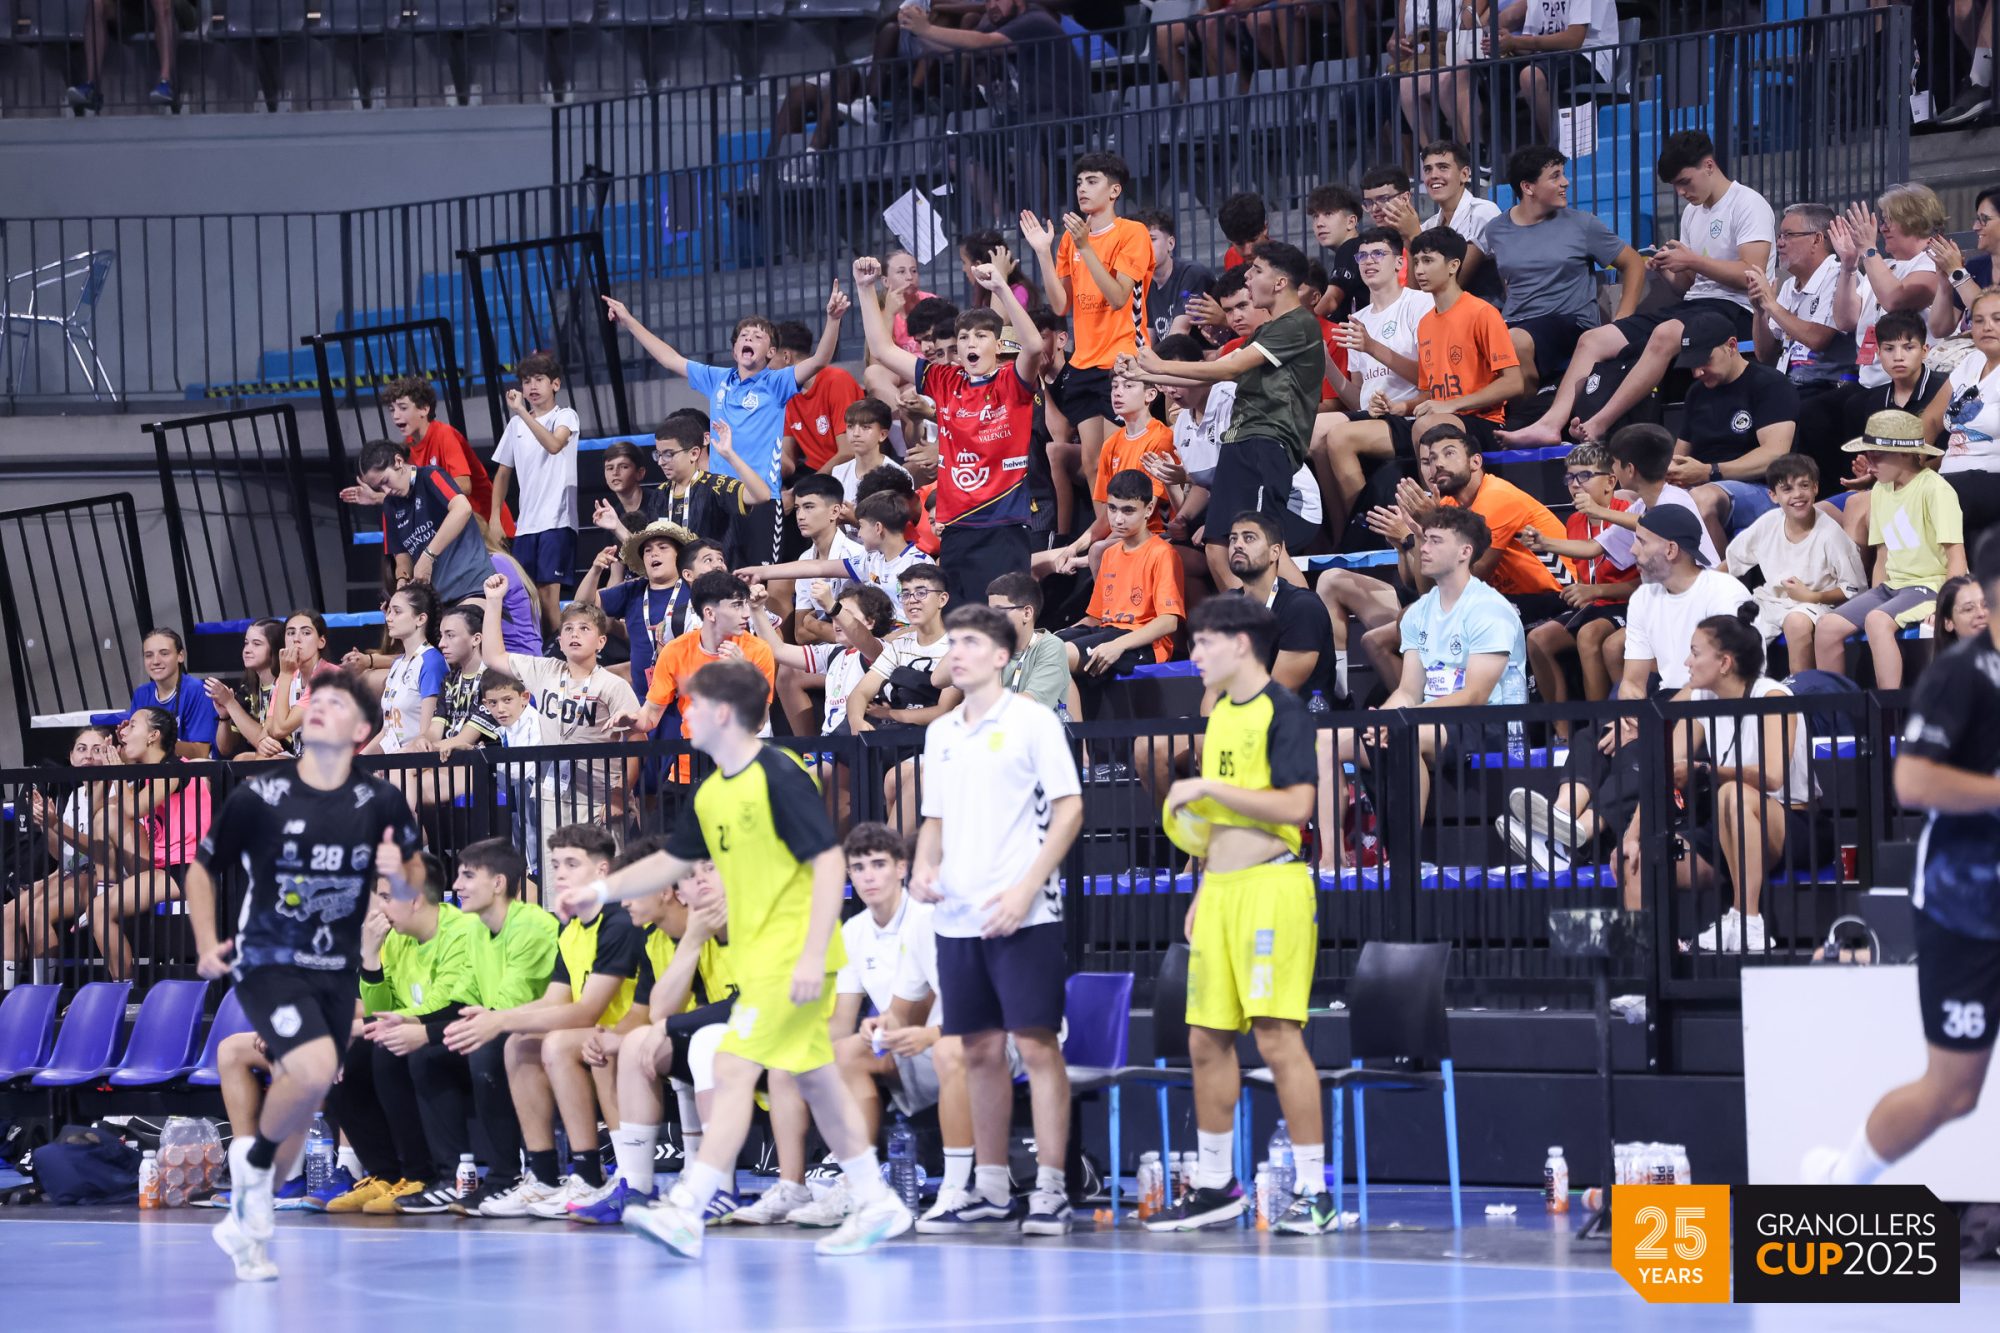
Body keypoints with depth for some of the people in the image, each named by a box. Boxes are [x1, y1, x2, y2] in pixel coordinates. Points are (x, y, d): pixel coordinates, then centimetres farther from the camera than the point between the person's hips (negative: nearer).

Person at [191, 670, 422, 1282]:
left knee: (300, 1105, 9)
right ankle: (253, 1156, 0)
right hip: (268, 964, -4)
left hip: (337, 973, 4)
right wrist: (207, 945, -6)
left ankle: (246, 1221, 27)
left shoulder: (381, 803, -4)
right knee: (312, 1070, -28)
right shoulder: (259, 796, -9)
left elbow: (410, 891, 7)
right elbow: (203, 868, 4)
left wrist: (399, 875, -17)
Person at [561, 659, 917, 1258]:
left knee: (733, 1070, -15)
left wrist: (812, 955, -22)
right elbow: (673, 860, 25)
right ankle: (876, 1204, 19)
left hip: (791, 957, -9)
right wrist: (601, 890, 16)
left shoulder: (780, 777, -15)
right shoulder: (711, 794, 11)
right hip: (758, 957, 9)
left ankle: (685, 1213, -20)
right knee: (814, 1075, 12)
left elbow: (829, 862, -18)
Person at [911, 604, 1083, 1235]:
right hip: (957, 916, 6)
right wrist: (924, 868, 2)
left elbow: (1069, 810, -7)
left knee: (1036, 1044, -8)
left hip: (1022, 916, -6)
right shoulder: (940, 733, 16)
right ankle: (990, 1191, 14)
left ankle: (1049, 1190, -7)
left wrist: (1025, 889, -14)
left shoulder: (1031, 721, -3)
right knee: (980, 1052, 8)